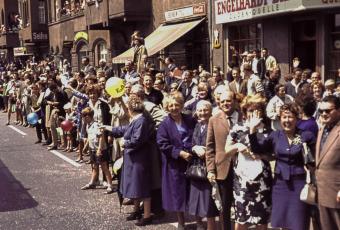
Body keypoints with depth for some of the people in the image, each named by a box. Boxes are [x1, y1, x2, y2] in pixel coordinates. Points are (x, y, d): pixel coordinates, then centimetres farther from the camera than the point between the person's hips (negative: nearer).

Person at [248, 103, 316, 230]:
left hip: (299, 183, -3)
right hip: (280, 183, 3)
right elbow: (256, 149, -2)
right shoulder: (275, 136, 5)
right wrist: (253, 129, -9)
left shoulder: (307, 136, -5)